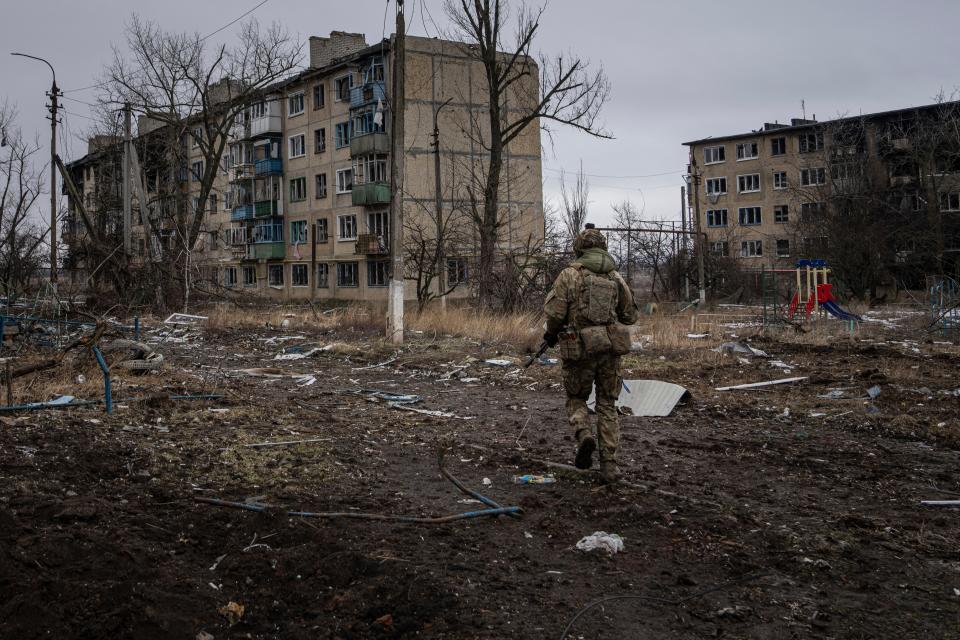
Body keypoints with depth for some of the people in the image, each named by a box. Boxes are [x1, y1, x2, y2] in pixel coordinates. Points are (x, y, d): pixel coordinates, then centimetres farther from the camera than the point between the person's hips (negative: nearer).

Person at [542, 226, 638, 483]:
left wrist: (551, 333, 9)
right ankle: (609, 464, 6)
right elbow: (630, 315, 14)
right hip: (610, 349, 3)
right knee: (607, 406, 12)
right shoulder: (616, 277, 8)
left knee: (576, 400, 18)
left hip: (580, 349, -2)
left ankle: (584, 435, -11)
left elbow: (553, 311, -10)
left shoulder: (569, 274, -4)